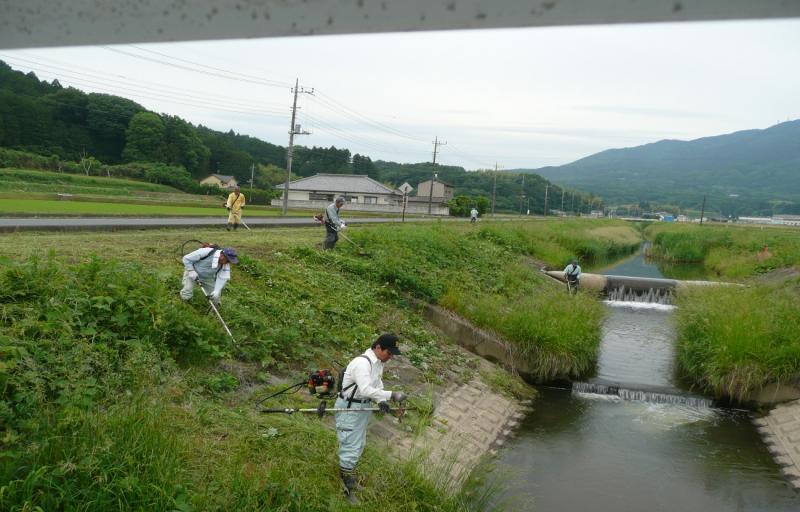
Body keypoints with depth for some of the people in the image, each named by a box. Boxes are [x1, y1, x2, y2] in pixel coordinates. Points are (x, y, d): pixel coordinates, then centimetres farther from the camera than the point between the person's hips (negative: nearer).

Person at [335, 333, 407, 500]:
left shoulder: (379, 362, 3)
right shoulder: (362, 363, -27)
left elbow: (377, 386, 7)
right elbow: (366, 390, -36)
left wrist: (381, 401, -13)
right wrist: (392, 395, -37)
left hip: (364, 406, 10)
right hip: (348, 407, -10)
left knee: (359, 445, 20)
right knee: (351, 447, -5)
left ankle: (350, 480, 36)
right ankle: (346, 486, 9)